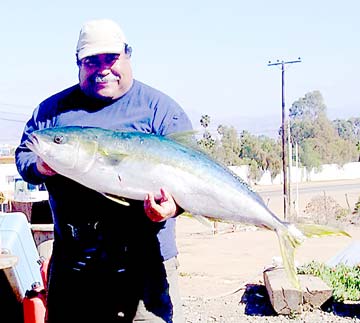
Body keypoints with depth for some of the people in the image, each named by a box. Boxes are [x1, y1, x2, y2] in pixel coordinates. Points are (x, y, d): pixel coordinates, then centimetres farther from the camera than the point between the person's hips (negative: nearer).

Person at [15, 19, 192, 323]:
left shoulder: (160, 107, 1)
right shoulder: (53, 109, 12)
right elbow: (23, 154, 15)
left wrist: (174, 203, -26)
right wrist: (39, 167, -9)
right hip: (70, 262, 3)